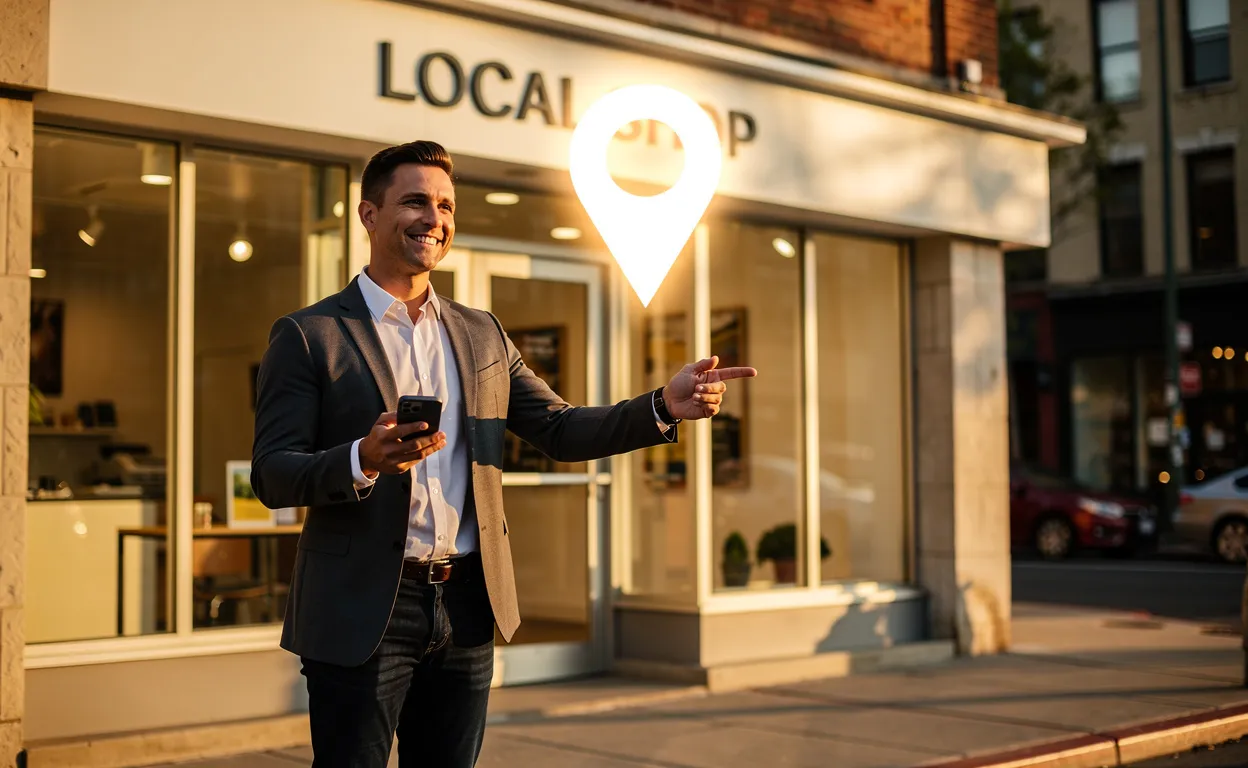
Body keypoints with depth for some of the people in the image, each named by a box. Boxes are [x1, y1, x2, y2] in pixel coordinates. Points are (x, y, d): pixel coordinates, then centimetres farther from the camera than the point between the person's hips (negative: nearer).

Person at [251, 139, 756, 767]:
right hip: (361, 612, -4)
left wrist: (665, 407, -6)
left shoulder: (482, 334, 12)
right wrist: (364, 460, -28)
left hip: (467, 607, 5)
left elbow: (561, 431, 9)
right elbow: (270, 475, -9)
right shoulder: (307, 336, -3)